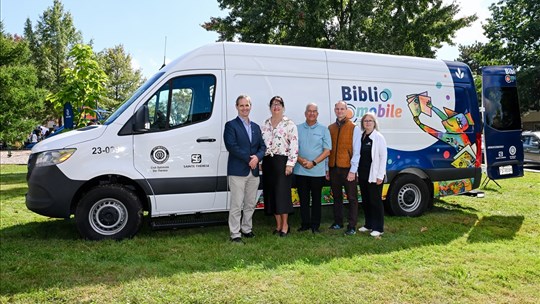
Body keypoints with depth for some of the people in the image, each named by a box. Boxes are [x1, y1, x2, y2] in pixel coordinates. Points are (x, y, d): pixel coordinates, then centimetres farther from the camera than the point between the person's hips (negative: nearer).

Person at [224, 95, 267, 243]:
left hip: (254, 172, 6)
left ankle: (247, 229, 29)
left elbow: (262, 146, 12)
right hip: (237, 171, -6)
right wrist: (249, 159, -16)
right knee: (236, 205, -2)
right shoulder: (231, 125, -2)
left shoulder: (256, 127, 18)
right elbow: (231, 146, -14)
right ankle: (235, 234, 6)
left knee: (250, 204, 14)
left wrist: (257, 157, -9)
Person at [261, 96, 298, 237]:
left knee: (282, 192, -4)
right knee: (271, 193, 7)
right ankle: (278, 224, 18)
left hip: (282, 162, -5)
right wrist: (260, 160, 8)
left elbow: (294, 145, -8)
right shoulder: (265, 124, 13)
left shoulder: (289, 124, -3)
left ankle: (285, 225, 7)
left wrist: (290, 164, -15)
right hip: (268, 162, 5)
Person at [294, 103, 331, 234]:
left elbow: (327, 151, -2)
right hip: (300, 170, 2)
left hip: (317, 171, -1)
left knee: (316, 199, 6)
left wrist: (313, 163, -13)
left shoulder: (324, 130, 3)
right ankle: (305, 224, 19)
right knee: (303, 199, 8)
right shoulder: (298, 129, 7)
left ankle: (315, 225, 16)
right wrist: (300, 160, -13)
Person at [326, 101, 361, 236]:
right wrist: (327, 169, 7)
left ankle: (352, 226, 8)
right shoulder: (330, 128, 11)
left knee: (352, 198, 1)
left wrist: (353, 170, -11)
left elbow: (356, 151, -6)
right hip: (333, 168, 4)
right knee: (336, 197, 13)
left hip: (347, 169, -4)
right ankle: (338, 222, 25)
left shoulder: (354, 128, -2)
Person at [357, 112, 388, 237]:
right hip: (362, 174, 6)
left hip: (374, 175, -6)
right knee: (365, 201, 13)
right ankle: (368, 224, 26)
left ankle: (378, 228, 9)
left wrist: (380, 176, -14)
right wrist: (357, 172, 6)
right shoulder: (361, 137, 9)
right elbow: (358, 155, 10)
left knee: (375, 201, 0)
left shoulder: (379, 137, -7)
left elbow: (383, 157, -10)